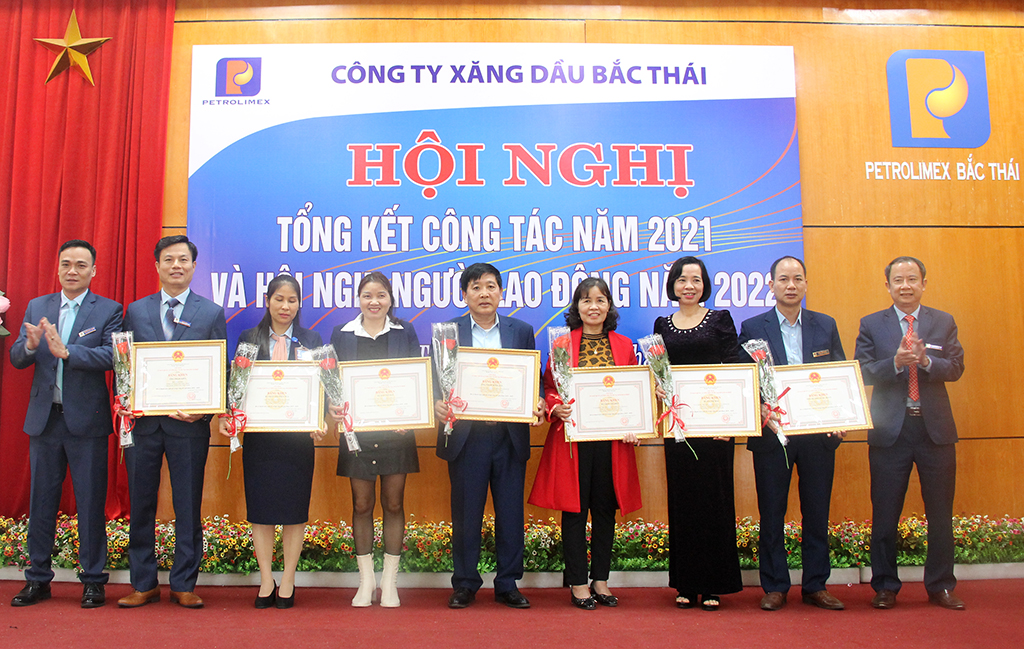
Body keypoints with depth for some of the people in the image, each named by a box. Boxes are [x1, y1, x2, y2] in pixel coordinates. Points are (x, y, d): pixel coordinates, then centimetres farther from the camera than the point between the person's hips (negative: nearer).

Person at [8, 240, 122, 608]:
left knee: (91, 502, 3)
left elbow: (110, 356, -16)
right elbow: (16, 359, 4)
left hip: (87, 420, -3)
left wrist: (65, 351, -28)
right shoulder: (37, 307, 11)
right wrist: (31, 344, -18)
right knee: (41, 500, 12)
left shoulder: (108, 311, -1)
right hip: (44, 418, 4)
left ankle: (93, 581, 14)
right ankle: (38, 579, 24)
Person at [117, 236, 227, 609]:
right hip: (142, 421, 2)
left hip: (189, 424, -2)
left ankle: (184, 585, 16)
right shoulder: (135, 311, 11)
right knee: (141, 505, 9)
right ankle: (143, 584, 21)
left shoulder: (212, 313, 5)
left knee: (188, 506, 5)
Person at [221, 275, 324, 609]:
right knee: (260, 506, 5)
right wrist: (226, 417, -11)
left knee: (295, 506, 4)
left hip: (297, 435, -1)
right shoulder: (249, 339, 7)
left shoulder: (311, 340, 6)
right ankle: (266, 580, 16)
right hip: (257, 435, 1)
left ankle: (288, 580, 15)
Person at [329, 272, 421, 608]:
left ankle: (389, 581, 18)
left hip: (396, 430, 0)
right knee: (362, 505, 7)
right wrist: (335, 407, -14)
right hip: (356, 430, 1)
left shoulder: (405, 333, 4)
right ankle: (366, 581, 20)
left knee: (393, 504, 6)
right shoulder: (342, 334, 5)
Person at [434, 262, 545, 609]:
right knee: (466, 513, 6)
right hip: (466, 435, -1)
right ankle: (464, 584, 21)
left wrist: (538, 404, -12)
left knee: (511, 514, 6)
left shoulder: (521, 331, 9)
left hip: (510, 436, 1)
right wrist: (438, 405, -18)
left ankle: (508, 585, 19)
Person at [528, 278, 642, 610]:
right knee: (574, 508, 2)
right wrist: (556, 408, -16)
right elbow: (548, 389, 4)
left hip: (612, 440, 2)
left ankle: (600, 580, 21)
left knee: (606, 508, 8)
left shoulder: (624, 345, 10)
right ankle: (578, 583, 13)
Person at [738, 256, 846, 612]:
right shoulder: (752, 327, 2)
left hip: (818, 433, 2)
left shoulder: (826, 326, 9)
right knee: (771, 513, 5)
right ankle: (774, 586, 17)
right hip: (771, 435, -2)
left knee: (817, 512, 9)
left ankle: (816, 586, 22)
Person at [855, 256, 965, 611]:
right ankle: (885, 587, 18)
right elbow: (862, 373, -6)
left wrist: (925, 360, -21)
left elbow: (956, 368, -3)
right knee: (885, 514, 5)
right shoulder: (871, 325, 4)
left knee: (941, 512, 9)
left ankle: (941, 586, 24)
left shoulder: (944, 322, 8)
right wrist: (896, 362, -22)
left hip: (935, 428, 2)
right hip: (890, 431, -1)